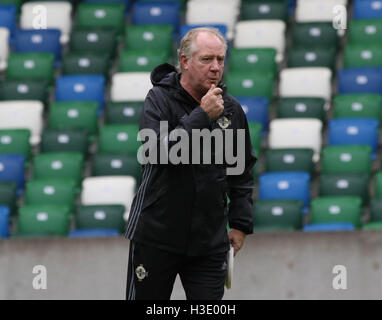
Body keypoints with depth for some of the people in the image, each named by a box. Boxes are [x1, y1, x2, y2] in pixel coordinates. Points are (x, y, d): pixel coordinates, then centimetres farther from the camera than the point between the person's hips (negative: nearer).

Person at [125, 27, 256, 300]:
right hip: (156, 234, -2)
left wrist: (240, 223, 10)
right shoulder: (160, 99, -6)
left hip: (210, 243, 3)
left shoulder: (231, 110, 6)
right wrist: (202, 115, -23)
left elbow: (243, 172, 16)